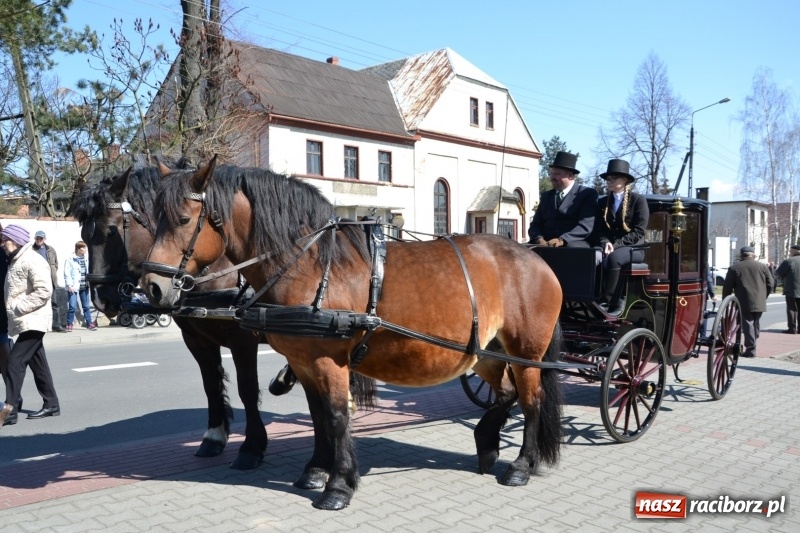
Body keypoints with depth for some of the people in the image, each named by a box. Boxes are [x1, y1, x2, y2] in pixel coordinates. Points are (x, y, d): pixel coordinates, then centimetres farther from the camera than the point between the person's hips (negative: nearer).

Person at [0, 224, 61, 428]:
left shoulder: (33, 261, -14)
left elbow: (43, 291, -23)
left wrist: (18, 307, -20)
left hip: (32, 321, -10)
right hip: (24, 322, 10)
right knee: (38, 364, 12)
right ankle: (51, 404, 20)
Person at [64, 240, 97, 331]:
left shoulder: (86, 259, 10)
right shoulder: (70, 260, -5)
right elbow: (66, 273, -8)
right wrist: (69, 285, -14)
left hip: (84, 286, 5)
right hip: (74, 287, -5)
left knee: (86, 306, 9)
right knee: (72, 306, -7)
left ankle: (89, 324, 14)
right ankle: (69, 324, 5)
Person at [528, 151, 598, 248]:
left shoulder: (588, 194, 6)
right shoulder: (546, 196, 22)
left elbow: (586, 225, -7)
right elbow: (535, 225, 15)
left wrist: (562, 240, -21)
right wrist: (539, 240, -8)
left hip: (575, 246, -4)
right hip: (545, 246, 4)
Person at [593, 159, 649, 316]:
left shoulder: (638, 200, 1)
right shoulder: (603, 203, 16)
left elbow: (638, 232, -7)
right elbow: (599, 230, 9)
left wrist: (616, 244, -18)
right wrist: (605, 243, -14)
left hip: (633, 247, -4)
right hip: (608, 246, 4)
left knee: (613, 257, -38)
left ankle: (605, 301, -31)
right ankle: (615, 301, -29)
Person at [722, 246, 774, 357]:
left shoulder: (734, 268, 0)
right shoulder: (763, 267, 8)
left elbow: (727, 287, -1)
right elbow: (770, 284, 7)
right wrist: (763, 297, 20)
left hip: (744, 303, -3)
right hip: (759, 303, 3)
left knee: (747, 324, -3)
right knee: (756, 323, 17)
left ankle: (750, 349, -7)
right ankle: (752, 346, 22)